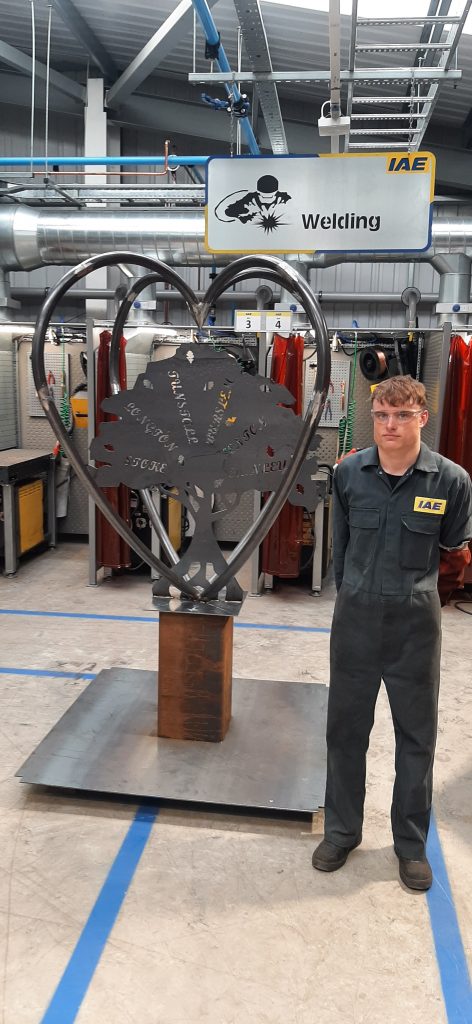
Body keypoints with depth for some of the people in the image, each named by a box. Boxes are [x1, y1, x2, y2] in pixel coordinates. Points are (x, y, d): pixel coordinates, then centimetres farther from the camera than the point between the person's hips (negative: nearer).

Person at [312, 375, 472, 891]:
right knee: (346, 728, 13)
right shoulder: (349, 473, -5)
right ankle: (341, 830, 33)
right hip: (356, 617, 2)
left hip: (415, 621, -1)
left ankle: (412, 843, 31)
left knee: (416, 734, 11)